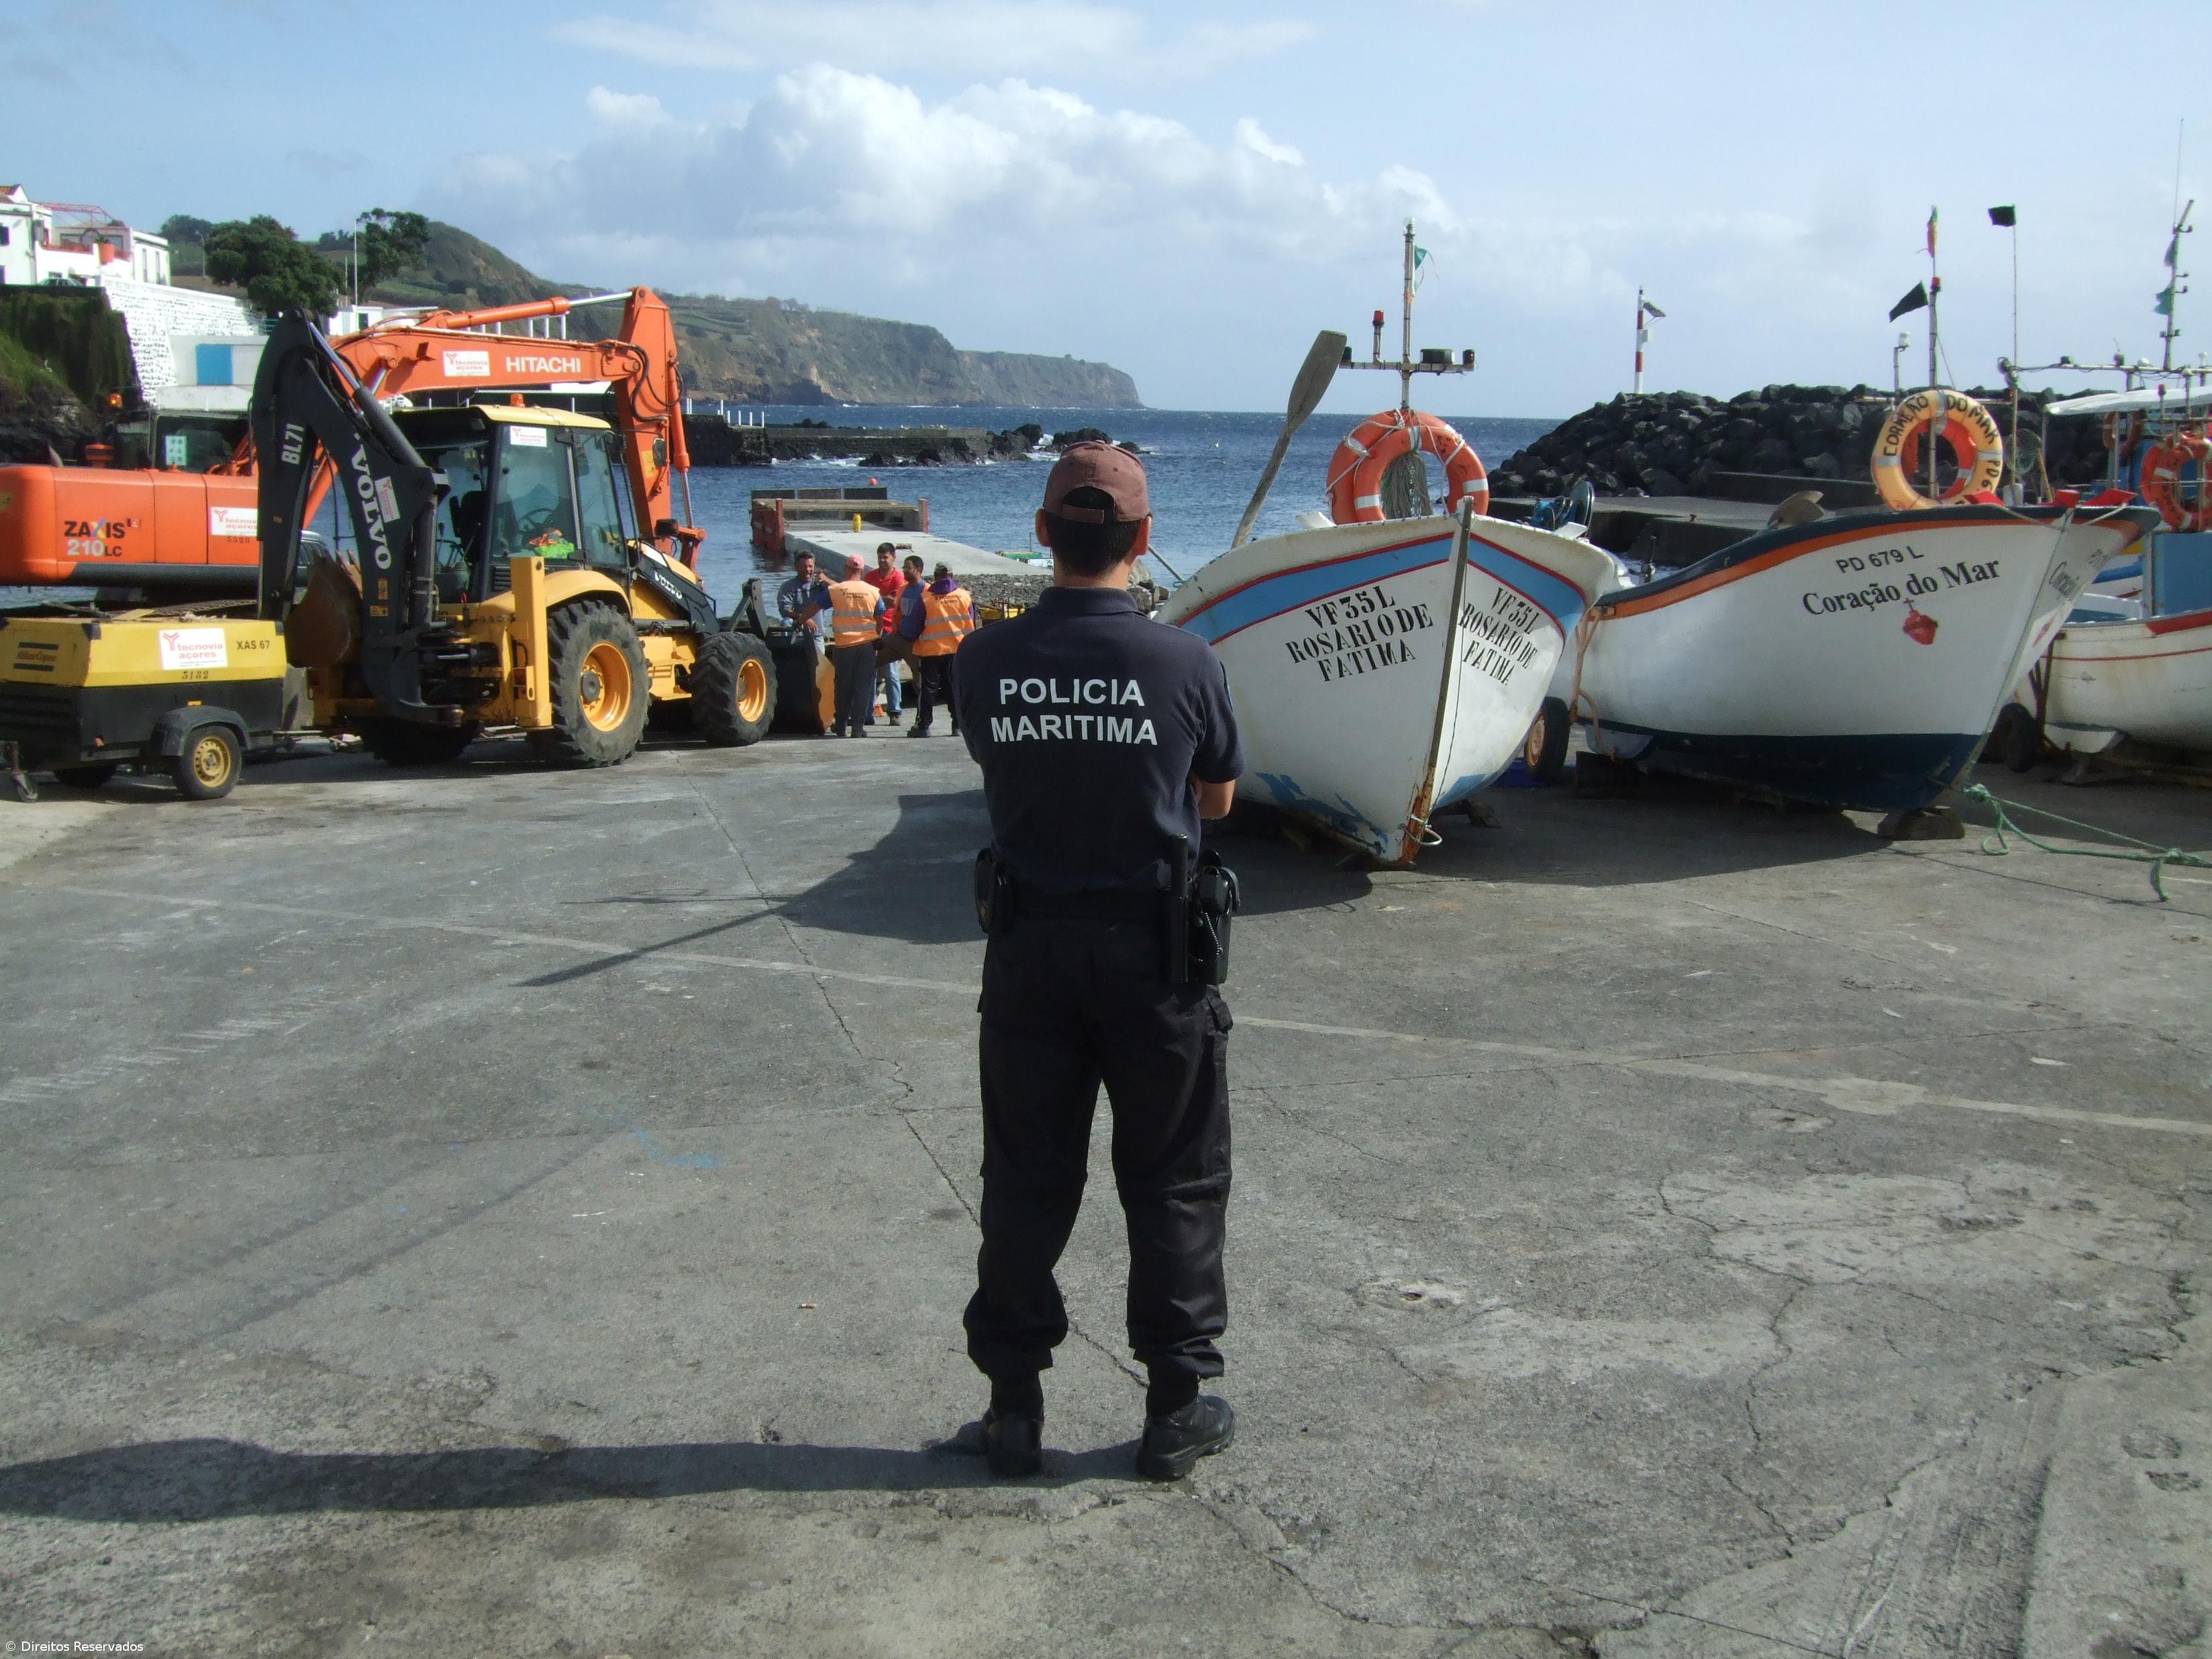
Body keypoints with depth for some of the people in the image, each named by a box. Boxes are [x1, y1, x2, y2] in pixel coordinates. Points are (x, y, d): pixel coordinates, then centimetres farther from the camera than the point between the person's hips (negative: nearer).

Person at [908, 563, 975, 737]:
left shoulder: (925, 597, -8)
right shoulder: (964, 596, 0)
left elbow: (917, 624, -3)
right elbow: (971, 624, 7)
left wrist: (914, 640, 15)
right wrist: (968, 644, 21)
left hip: (931, 650, -2)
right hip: (958, 649, 2)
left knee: (928, 688, 4)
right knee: (956, 687, 8)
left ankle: (923, 726, 3)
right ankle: (959, 726, 7)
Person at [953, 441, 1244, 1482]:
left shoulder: (986, 661, -8)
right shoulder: (1184, 663, -13)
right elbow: (1218, 798, 2)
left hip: (1029, 947, 2)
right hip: (1152, 949, -2)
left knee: (1025, 1180, 14)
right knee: (1173, 1183, 12)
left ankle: (1014, 1405, 23)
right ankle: (1175, 1408, 21)